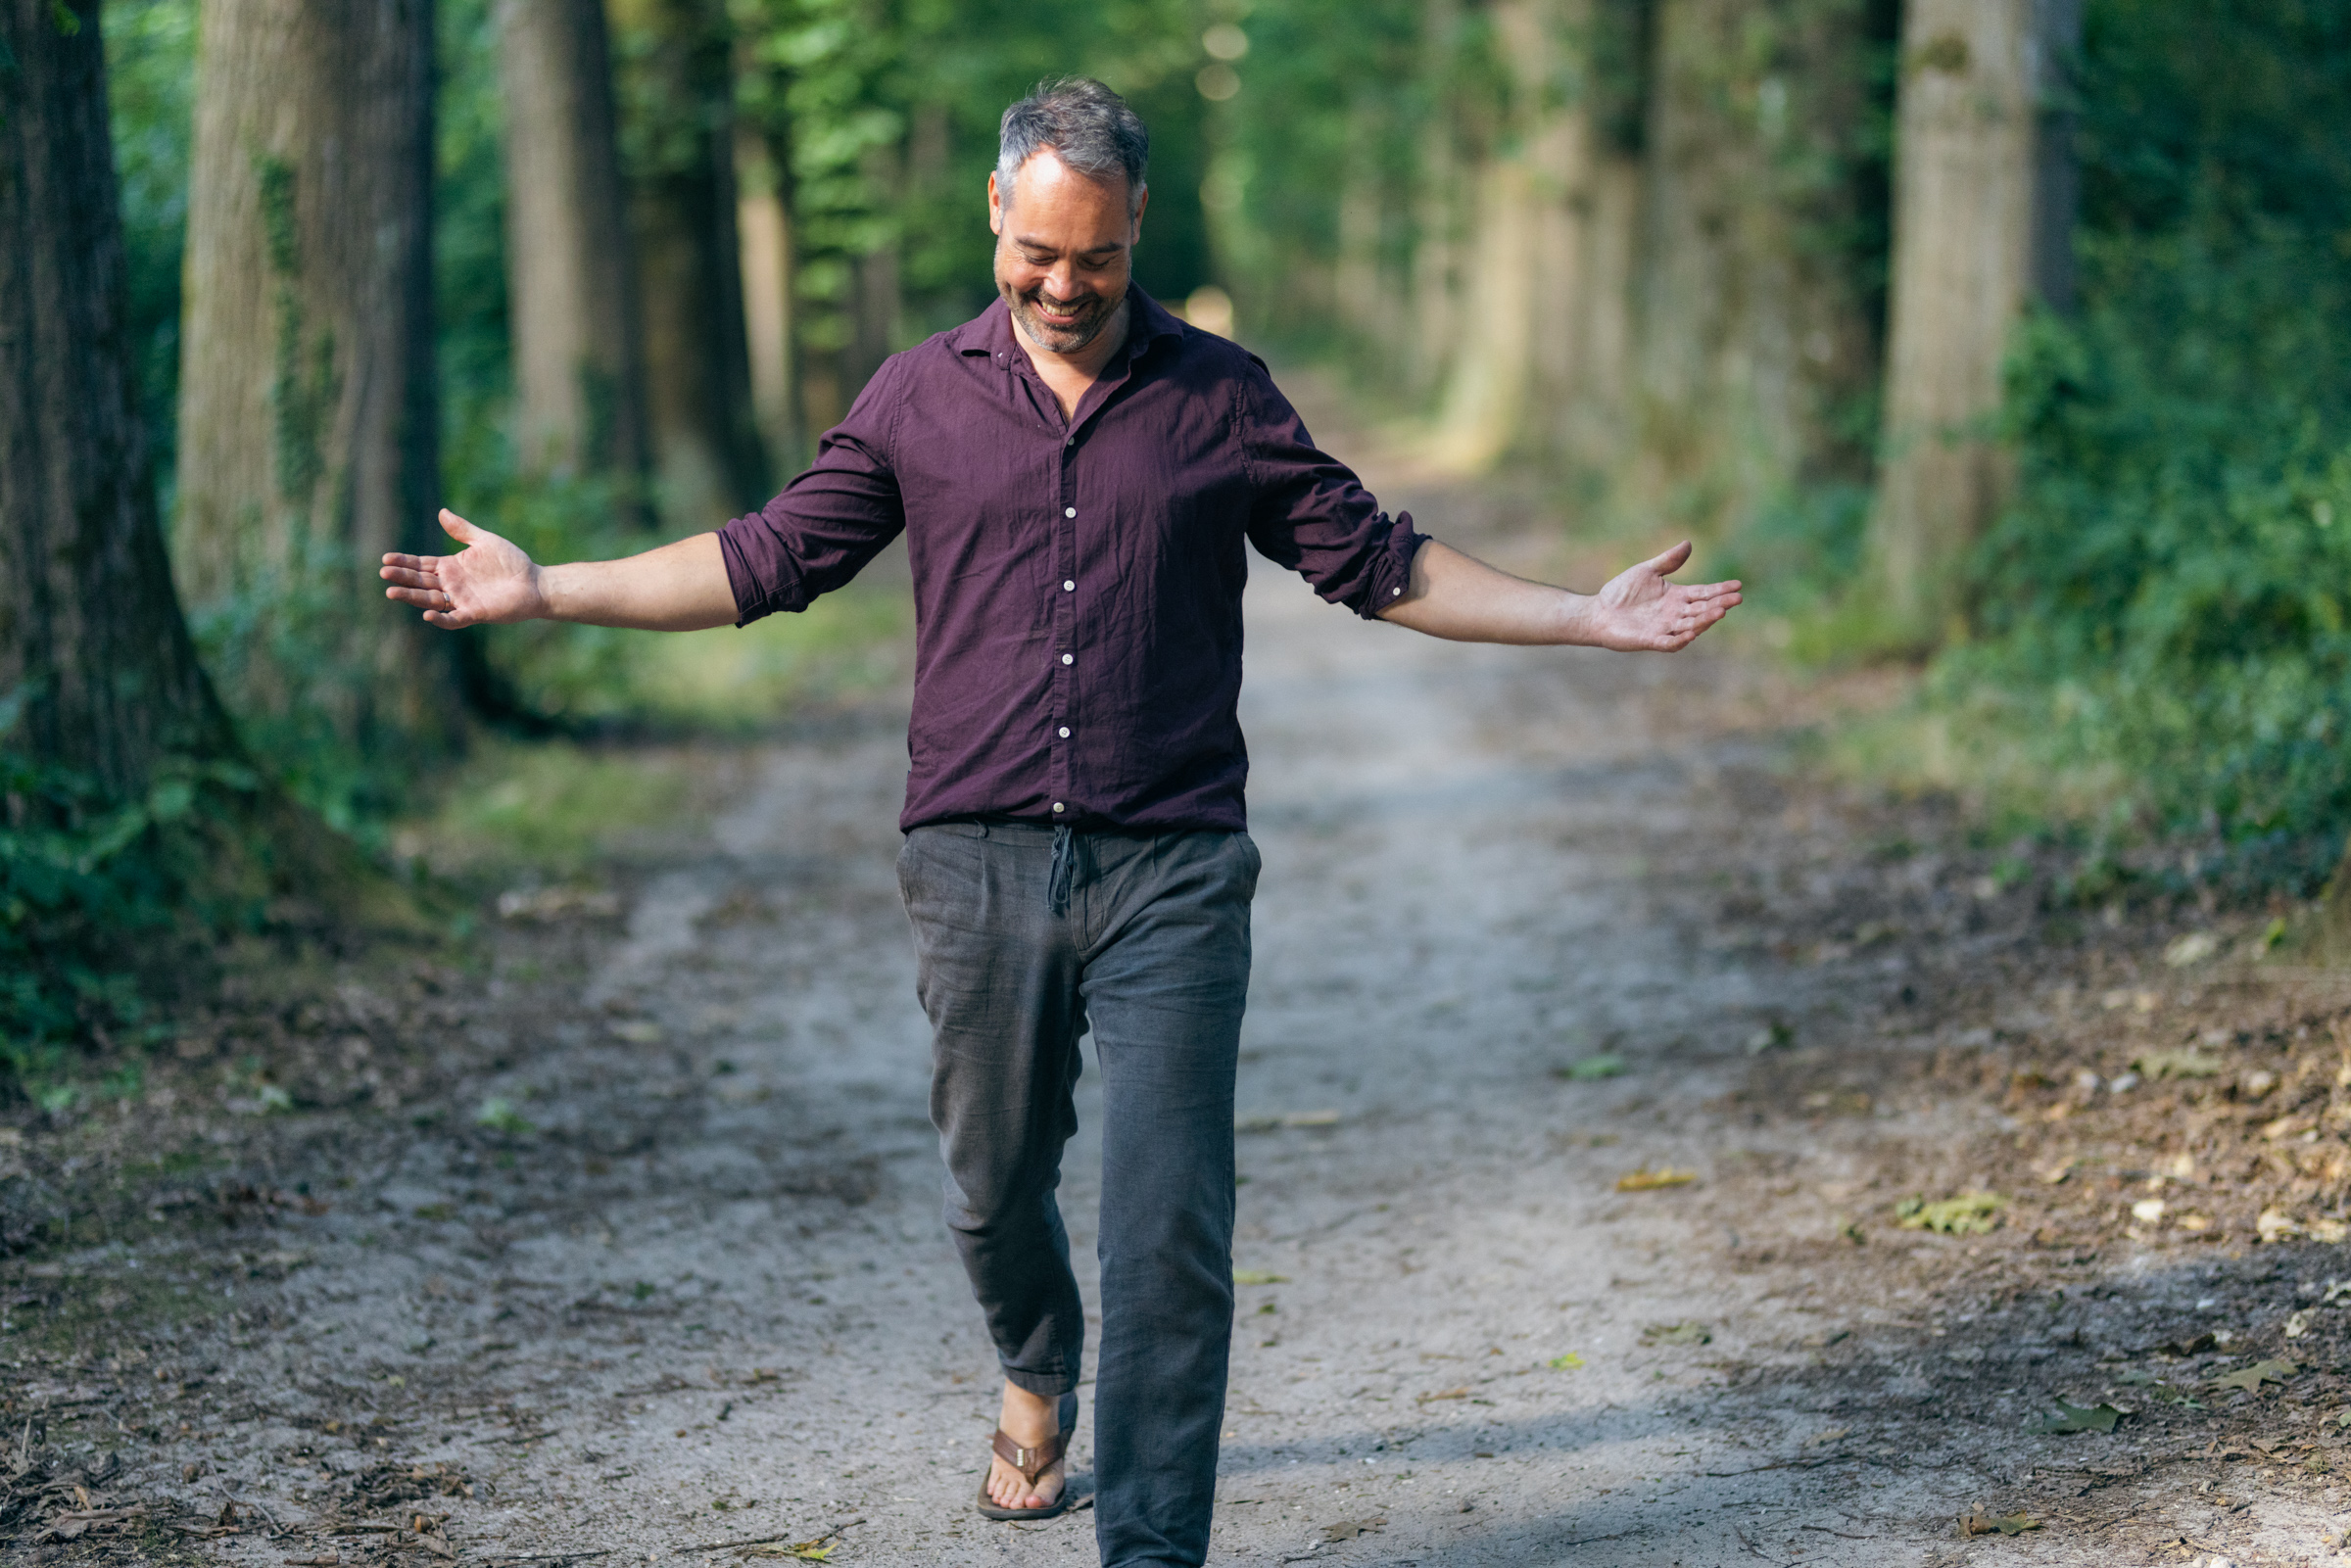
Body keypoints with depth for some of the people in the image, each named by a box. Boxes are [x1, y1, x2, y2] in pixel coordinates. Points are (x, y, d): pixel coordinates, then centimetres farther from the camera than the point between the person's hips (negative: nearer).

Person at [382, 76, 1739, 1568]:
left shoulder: (1222, 397, 5)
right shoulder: (919, 398, 7)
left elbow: (1378, 563, 9)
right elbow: (766, 559, 11)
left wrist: (1588, 616, 2)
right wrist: (545, 588, 6)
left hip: (1171, 874, -2)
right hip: (980, 866, 2)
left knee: (1170, 1228, -7)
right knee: (996, 1190, 15)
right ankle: (1039, 1381, 47)